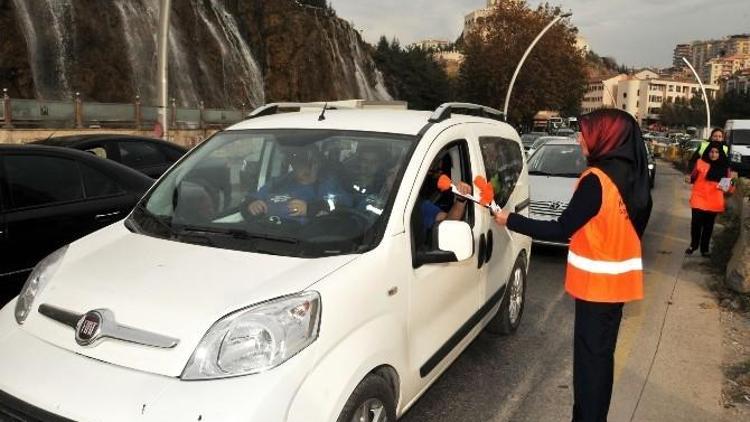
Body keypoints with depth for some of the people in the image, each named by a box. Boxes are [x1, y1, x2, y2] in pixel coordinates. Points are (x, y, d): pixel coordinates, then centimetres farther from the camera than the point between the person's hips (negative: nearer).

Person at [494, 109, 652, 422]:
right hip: (617, 278, 8)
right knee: (601, 353, 18)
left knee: (589, 357, 1)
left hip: (597, 282, -8)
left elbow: (560, 230, -18)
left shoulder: (597, 180, -21)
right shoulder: (631, 176, 5)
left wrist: (511, 220, -10)